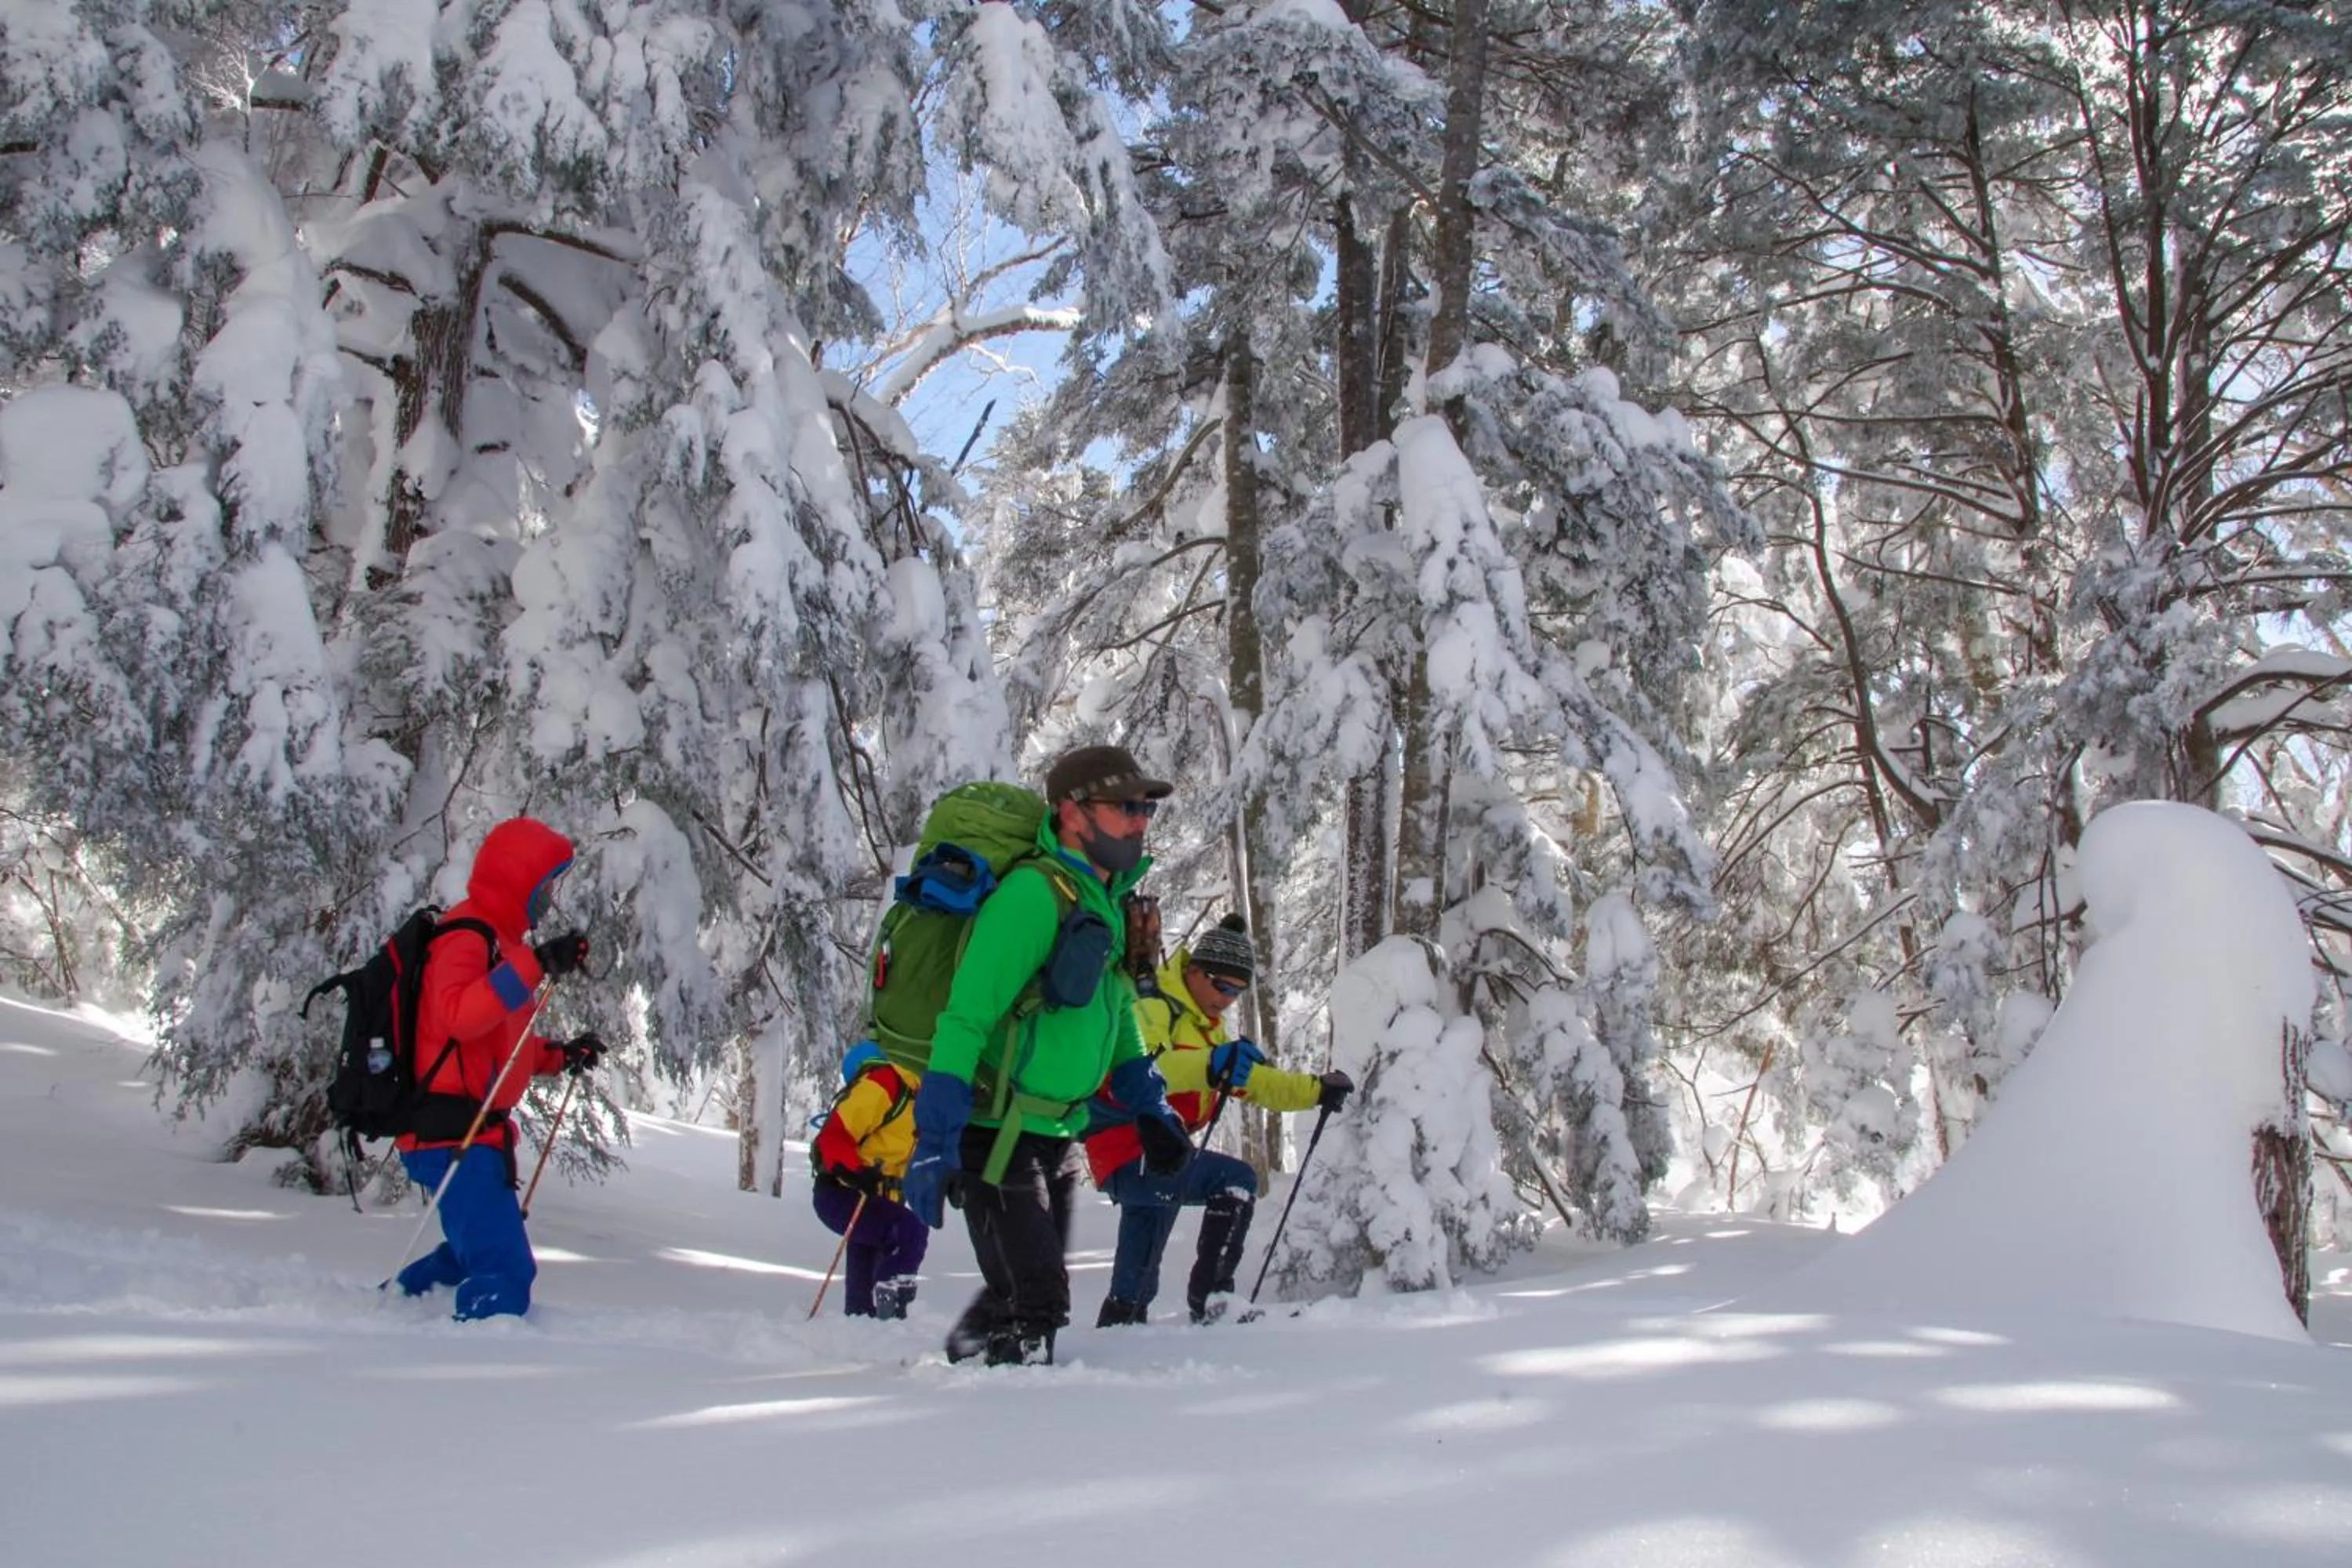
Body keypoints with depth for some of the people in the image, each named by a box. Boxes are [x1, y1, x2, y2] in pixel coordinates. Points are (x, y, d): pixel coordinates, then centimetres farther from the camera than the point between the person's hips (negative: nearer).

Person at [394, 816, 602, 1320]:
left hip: (474, 1128, 11)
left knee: (472, 1252, 29)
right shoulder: (468, 936, -13)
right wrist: (535, 963, -36)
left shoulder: (497, 938, 19)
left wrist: (561, 1054, 15)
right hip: (455, 1129, -11)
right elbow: (457, 1014, -33)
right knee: (505, 1271, -17)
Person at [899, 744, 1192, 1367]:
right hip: (996, 1136, -9)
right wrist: (936, 1139, -26)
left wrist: (1151, 1109, 19)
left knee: (1036, 1292, 19)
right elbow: (966, 1017, -23)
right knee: (1033, 1303, -6)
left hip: (1057, 1136, 9)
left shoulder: (1104, 903, 9)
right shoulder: (1034, 893, -20)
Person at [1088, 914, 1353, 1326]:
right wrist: (1211, 1066, -49)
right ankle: (1210, 1299, -26)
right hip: (1130, 1156, -10)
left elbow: (1253, 1082, 22)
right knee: (1236, 1180, -25)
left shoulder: (1208, 1029, 19)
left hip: (1140, 1161, 10)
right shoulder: (1153, 1009, -13)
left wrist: (1317, 1091, 9)